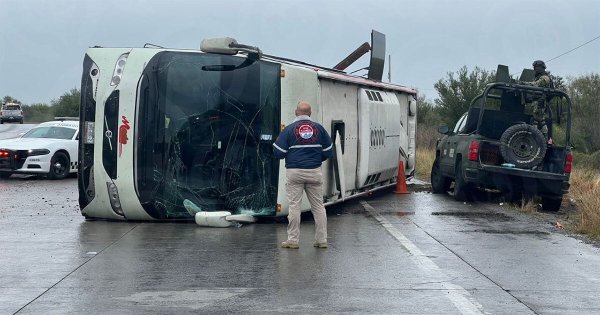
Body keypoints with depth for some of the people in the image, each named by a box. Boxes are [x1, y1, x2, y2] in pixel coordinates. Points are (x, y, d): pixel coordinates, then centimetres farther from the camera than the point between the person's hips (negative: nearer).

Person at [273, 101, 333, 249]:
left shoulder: (289, 129, -4)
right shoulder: (319, 128, 4)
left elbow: (278, 153, -5)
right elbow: (328, 152, 8)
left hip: (294, 173, -2)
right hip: (315, 173, 2)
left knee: (294, 206, 2)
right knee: (318, 206, 8)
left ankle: (293, 240, 3)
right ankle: (322, 239, 10)